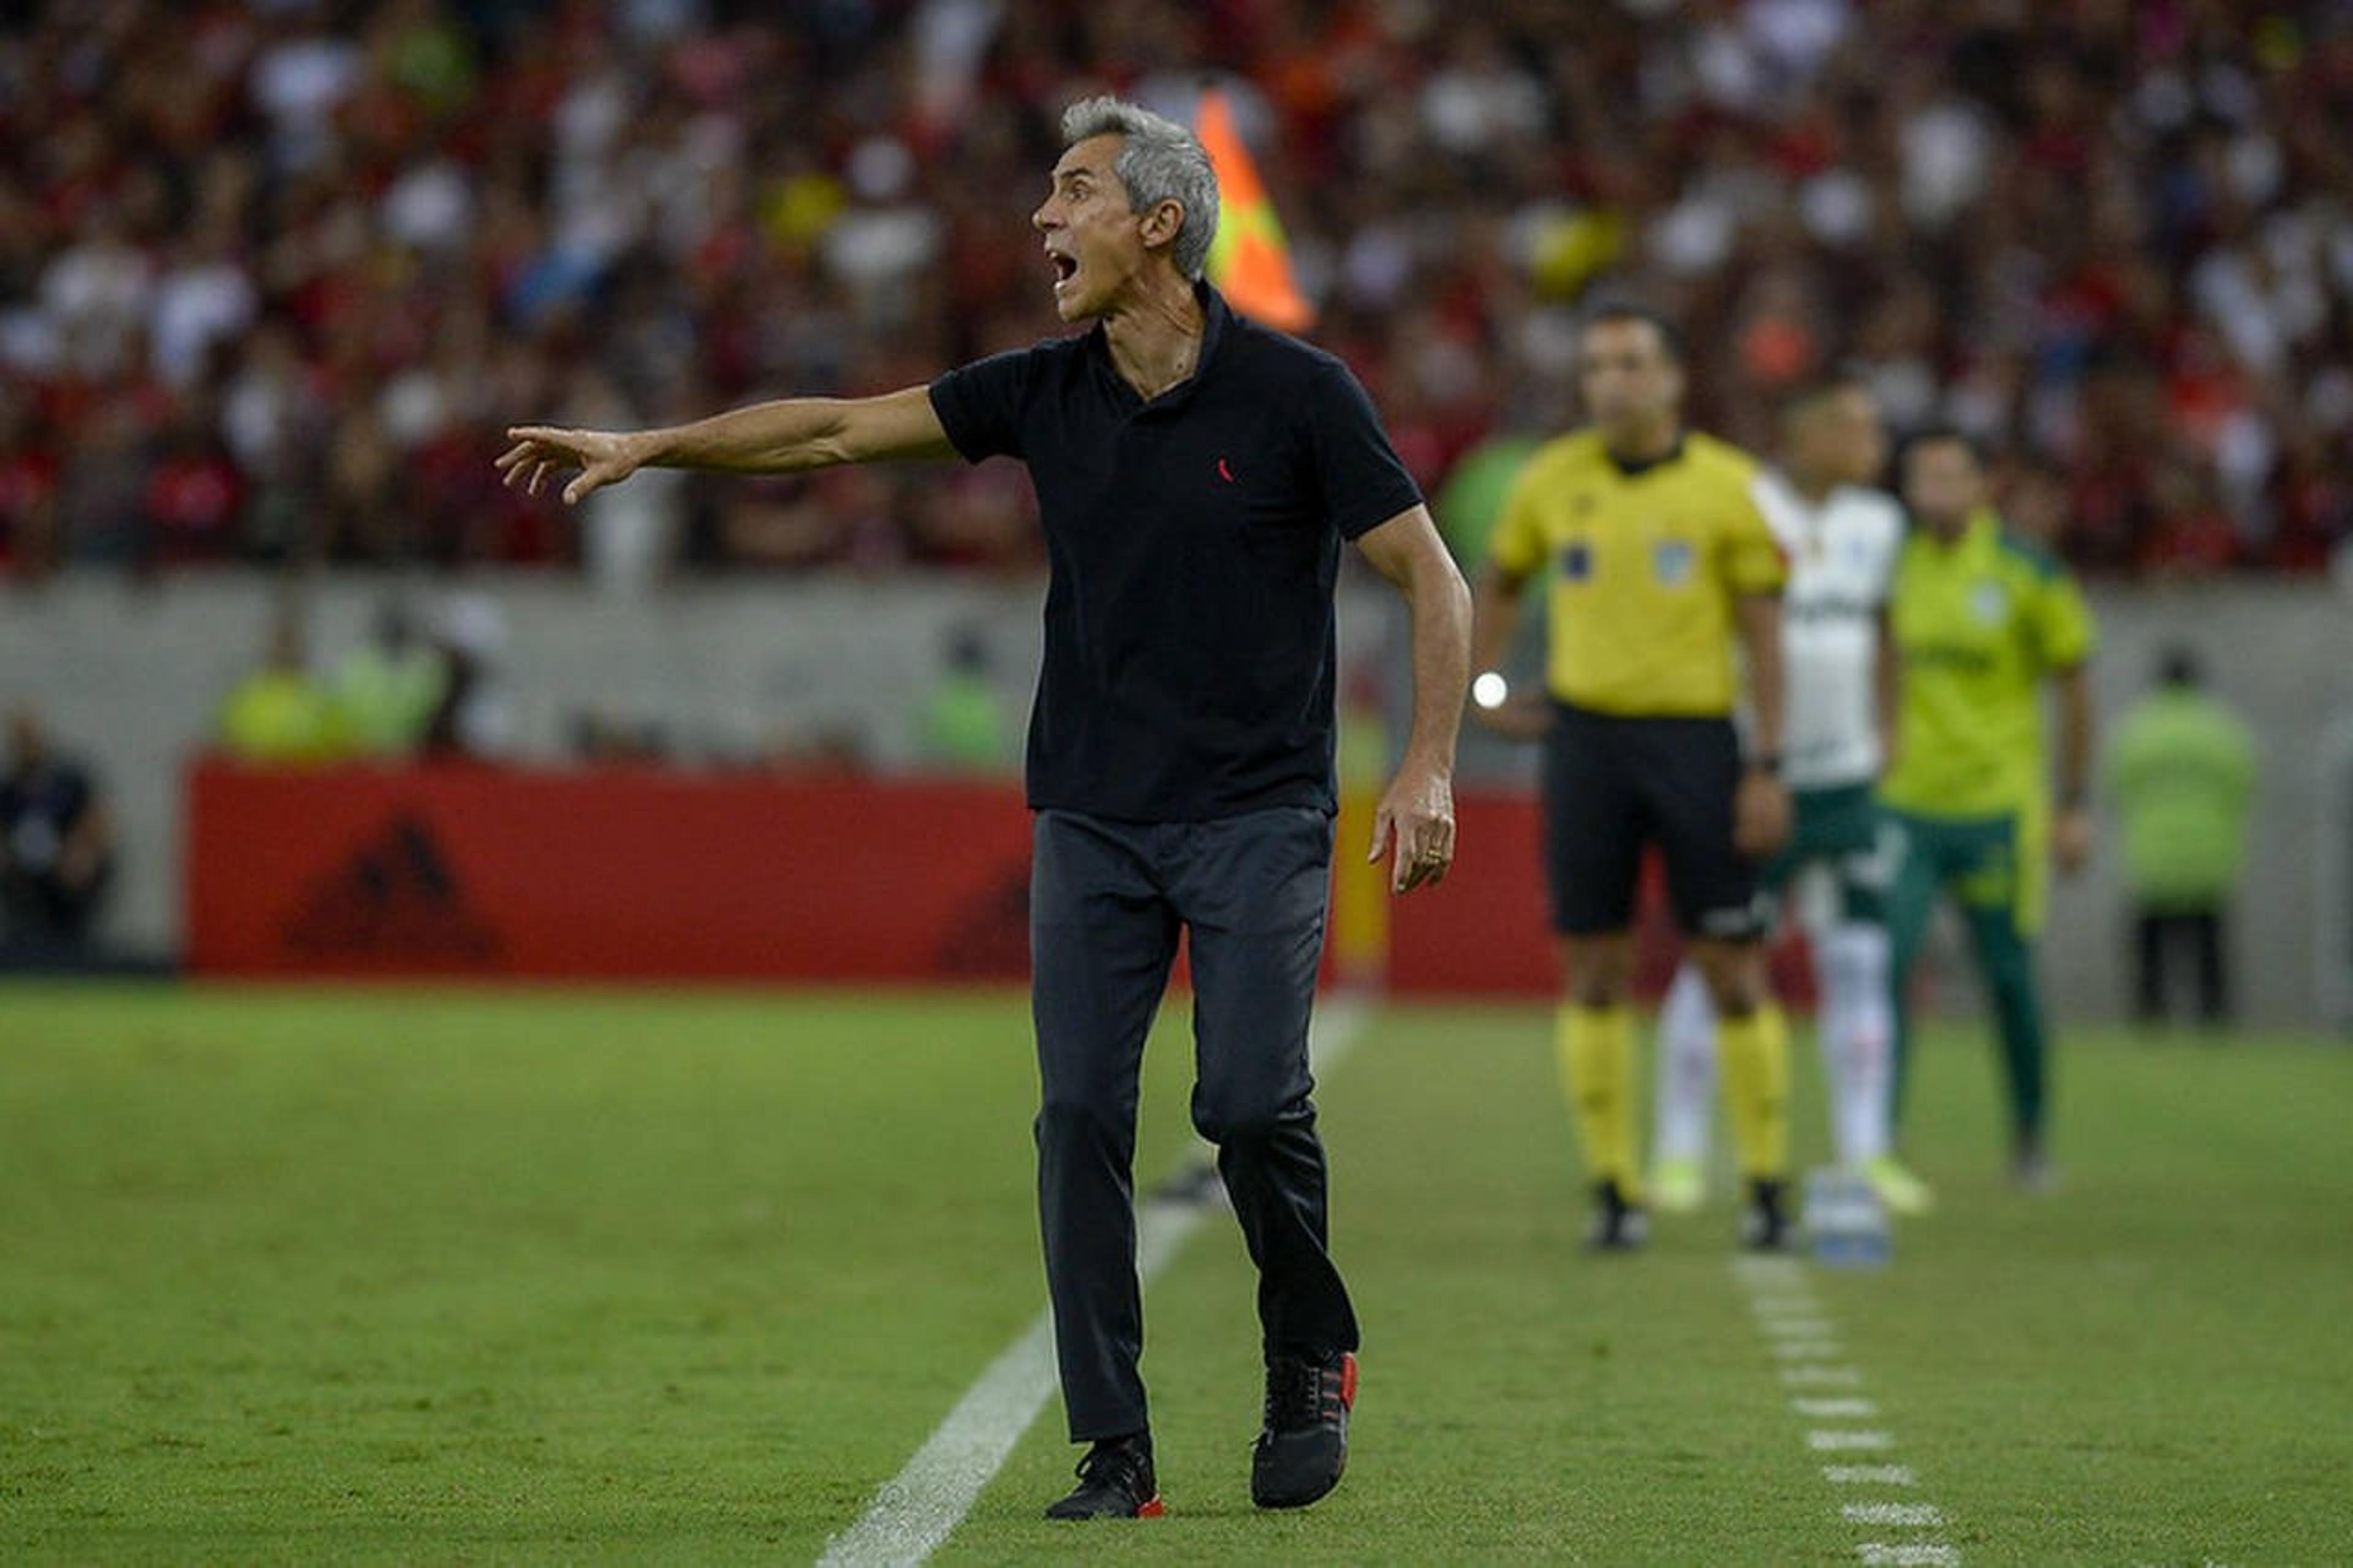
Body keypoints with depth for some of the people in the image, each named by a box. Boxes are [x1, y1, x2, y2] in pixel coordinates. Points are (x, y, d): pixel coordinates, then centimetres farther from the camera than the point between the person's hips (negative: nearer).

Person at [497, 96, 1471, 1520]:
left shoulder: (1295, 392, -8)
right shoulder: (1045, 392, 4)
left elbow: (1433, 577, -4)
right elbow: (843, 429, 10)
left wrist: (1430, 769, -13)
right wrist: (650, 445, 6)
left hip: (1257, 815, -4)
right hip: (1091, 816, 4)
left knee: (1252, 1103, -15)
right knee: (1081, 1113, -6)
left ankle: (1313, 1364, 13)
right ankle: (1115, 1450, -1)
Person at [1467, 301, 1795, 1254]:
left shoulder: (1728, 486, -2)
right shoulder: (1553, 481, 6)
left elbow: (1763, 634, -1)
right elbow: (1498, 583, 22)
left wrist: (1767, 769, -7)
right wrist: (1485, 691, 10)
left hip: (1695, 737, -2)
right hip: (1587, 736, 2)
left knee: (1731, 969, -2)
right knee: (1593, 970, 1)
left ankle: (1767, 1183, 7)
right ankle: (1614, 1190, 7)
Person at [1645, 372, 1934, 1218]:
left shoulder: (1876, 524, 9)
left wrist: (1885, 739, 18)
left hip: (1847, 777, 5)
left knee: (1859, 963, 3)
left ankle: (1865, 1150, 9)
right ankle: (1680, 1151, 7)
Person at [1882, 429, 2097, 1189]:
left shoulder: (2027, 572, -4)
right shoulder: (1893, 569, 4)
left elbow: (2074, 688, 2)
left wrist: (2074, 806, 1)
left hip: (1998, 807, -2)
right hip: (1907, 806, 2)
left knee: (2009, 979, 2)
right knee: (1883, 966, -11)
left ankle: (2031, 1141, 20)